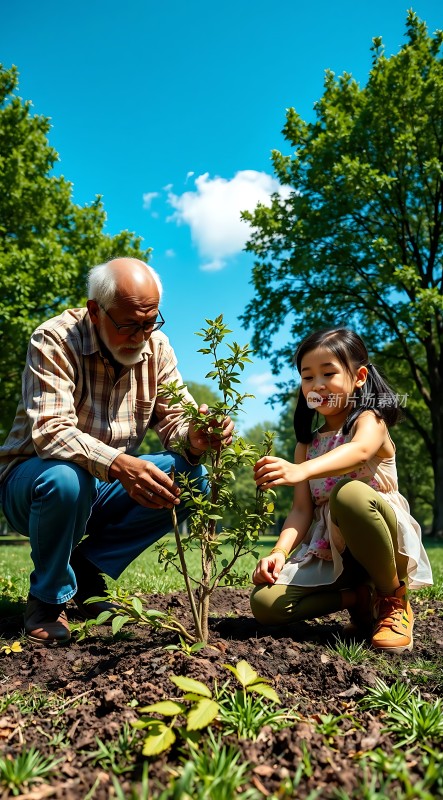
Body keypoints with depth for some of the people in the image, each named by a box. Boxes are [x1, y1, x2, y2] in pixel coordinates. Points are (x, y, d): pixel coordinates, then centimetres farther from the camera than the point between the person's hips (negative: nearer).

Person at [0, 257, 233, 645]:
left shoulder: (156, 346, -5)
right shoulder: (55, 340, -20)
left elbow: (175, 417, -8)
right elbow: (50, 431, -32)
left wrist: (194, 439, -33)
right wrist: (117, 464, -50)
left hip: (107, 486, 5)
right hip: (33, 478, -4)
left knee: (191, 476, -16)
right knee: (66, 479, -38)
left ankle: (87, 568, -2)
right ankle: (48, 598, -7)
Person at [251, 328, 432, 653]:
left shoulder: (370, 420, -6)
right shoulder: (307, 443, 11)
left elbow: (359, 451, -33)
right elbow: (302, 509, 1)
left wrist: (300, 470, -53)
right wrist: (280, 551, -19)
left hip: (376, 544, -5)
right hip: (327, 553, 5)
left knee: (348, 493, -37)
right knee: (265, 603, -18)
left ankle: (394, 598, -12)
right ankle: (360, 598, 4)